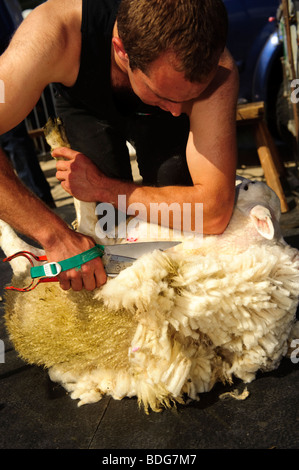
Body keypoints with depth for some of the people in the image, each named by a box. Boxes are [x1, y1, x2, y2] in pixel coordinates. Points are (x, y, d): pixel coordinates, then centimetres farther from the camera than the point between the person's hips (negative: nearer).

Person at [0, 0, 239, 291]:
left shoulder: (215, 69, -42)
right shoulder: (53, 35, -44)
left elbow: (213, 212, -45)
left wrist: (102, 188, -40)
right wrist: (55, 236, -55)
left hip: (158, 119, 1)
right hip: (89, 107, 0)